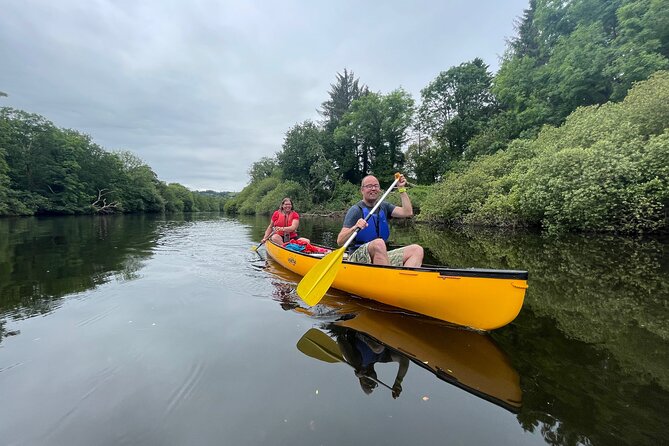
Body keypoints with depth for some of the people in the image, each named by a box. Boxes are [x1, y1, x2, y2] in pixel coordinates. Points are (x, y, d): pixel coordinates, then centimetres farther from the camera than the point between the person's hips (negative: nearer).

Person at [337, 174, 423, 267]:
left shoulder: (384, 207, 17)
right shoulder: (356, 210, -4)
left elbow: (407, 212, 2)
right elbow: (340, 242, -13)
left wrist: (402, 189, 6)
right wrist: (354, 228, -32)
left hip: (382, 257, 6)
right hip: (358, 258, -6)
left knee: (417, 250, -12)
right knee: (378, 243, -38)